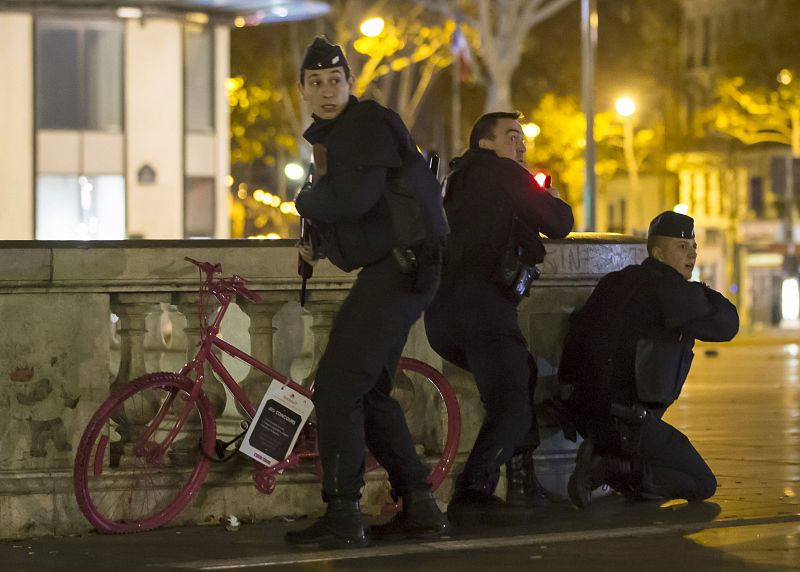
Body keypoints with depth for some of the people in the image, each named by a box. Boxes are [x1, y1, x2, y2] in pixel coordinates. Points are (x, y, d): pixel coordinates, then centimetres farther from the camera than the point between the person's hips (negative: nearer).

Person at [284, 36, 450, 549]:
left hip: (400, 269, -11)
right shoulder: (331, 134, 20)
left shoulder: (366, 123, -12)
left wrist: (305, 200, -7)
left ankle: (343, 519, -13)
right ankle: (421, 509, 17)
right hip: (393, 271, 11)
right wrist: (319, 243, 9)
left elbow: (354, 198, -26)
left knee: (336, 389, -13)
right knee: (369, 393, 15)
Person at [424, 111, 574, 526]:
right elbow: (558, 224, 3)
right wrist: (556, 203, 25)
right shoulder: (502, 172, 6)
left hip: (442, 319, 9)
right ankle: (472, 492, -35)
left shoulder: (462, 182, 30)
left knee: (523, 377, 26)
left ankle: (523, 484, 20)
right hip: (481, 302, -9)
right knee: (512, 403, -16)